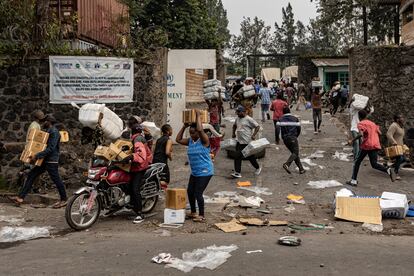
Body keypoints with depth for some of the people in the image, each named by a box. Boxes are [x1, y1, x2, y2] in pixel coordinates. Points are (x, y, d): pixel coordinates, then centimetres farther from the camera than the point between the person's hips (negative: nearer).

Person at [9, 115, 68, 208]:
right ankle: (21, 197, 4)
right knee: (31, 175, 4)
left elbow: (51, 148, -23)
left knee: (56, 180, -1)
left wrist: (37, 156, -24)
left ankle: (64, 200, 14)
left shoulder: (54, 132, -14)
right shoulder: (48, 131, 17)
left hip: (51, 161, -10)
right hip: (45, 160, 10)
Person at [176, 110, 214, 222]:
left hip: (205, 172, -8)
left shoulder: (204, 140, -14)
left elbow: (200, 130, -32)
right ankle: (193, 212, 30)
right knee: (190, 192, 13)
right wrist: (184, 127, 2)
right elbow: (178, 139, 7)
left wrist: (198, 116, -21)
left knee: (198, 193, -9)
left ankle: (202, 216, 4)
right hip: (194, 172, 8)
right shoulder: (190, 141, 7)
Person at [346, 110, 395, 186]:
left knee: (357, 162, 9)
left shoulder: (361, 124, -2)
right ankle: (388, 170, -20)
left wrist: (352, 140, -9)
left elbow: (361, 134, -18)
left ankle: (354, 180, 8)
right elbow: (379, 133, 17)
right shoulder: (372, 123, 19)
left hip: (367, 145, -6)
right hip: (376, 145, 6)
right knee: (374, 164, 7)